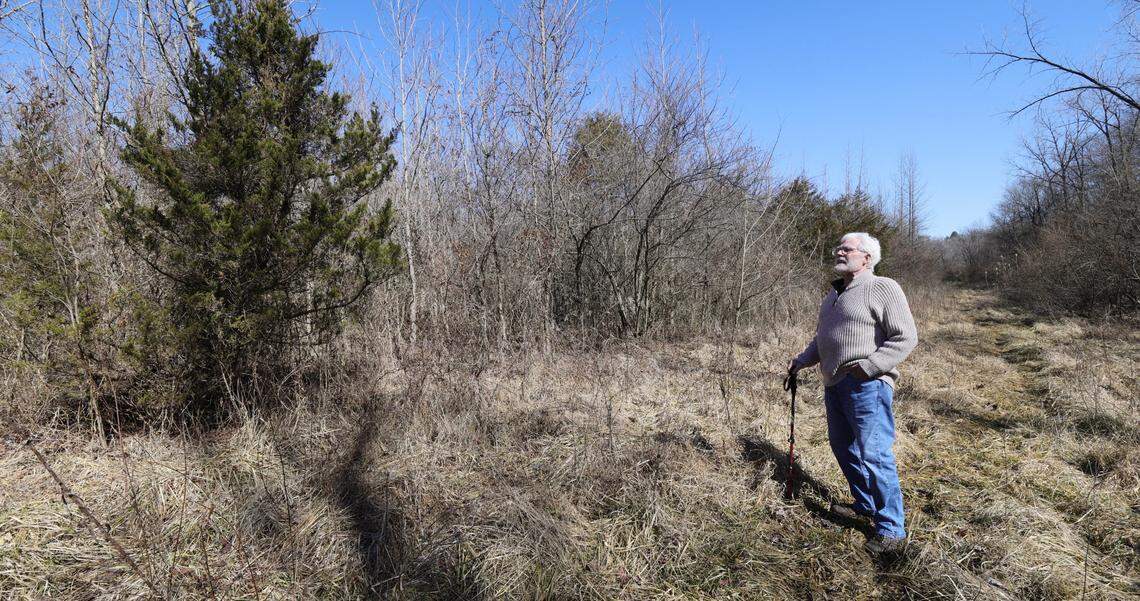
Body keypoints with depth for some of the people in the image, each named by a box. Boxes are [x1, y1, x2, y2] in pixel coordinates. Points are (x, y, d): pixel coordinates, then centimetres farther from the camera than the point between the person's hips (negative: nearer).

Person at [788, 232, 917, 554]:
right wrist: (802, 360, 13)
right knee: (843, 448, 17)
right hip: (834, 384, 9)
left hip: (867, 386, -9)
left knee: (873, 454, -9)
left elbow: (906, 338, -13)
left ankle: (892, 530, 3)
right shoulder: (833, 294, 19)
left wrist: (867, 367, -20)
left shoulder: (883, 288, -7)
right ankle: (866, 506, 35)